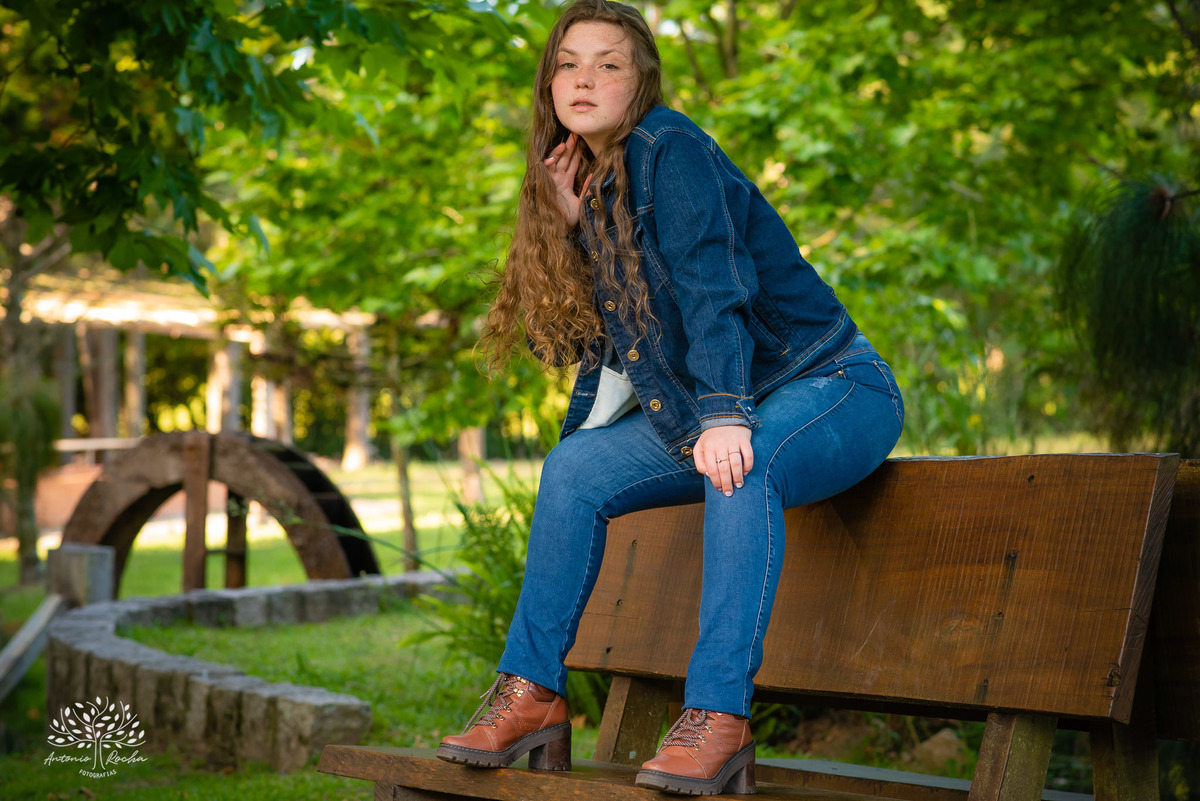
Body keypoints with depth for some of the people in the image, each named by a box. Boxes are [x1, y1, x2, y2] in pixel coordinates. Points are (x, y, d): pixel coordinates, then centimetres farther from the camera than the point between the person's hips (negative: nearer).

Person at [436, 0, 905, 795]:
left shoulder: (671, 148, -14)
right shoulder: (593, 183, 10)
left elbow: (713, 285, -26)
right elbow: (600, 333, 10)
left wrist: (725, 414, -37)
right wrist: (571, 222, -3)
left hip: (834, 387, -8)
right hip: (705, 406, 8)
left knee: (744, 465, -39)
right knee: (574, 468, -7)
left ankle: (718, 712, -38)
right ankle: (533, 693, -1)